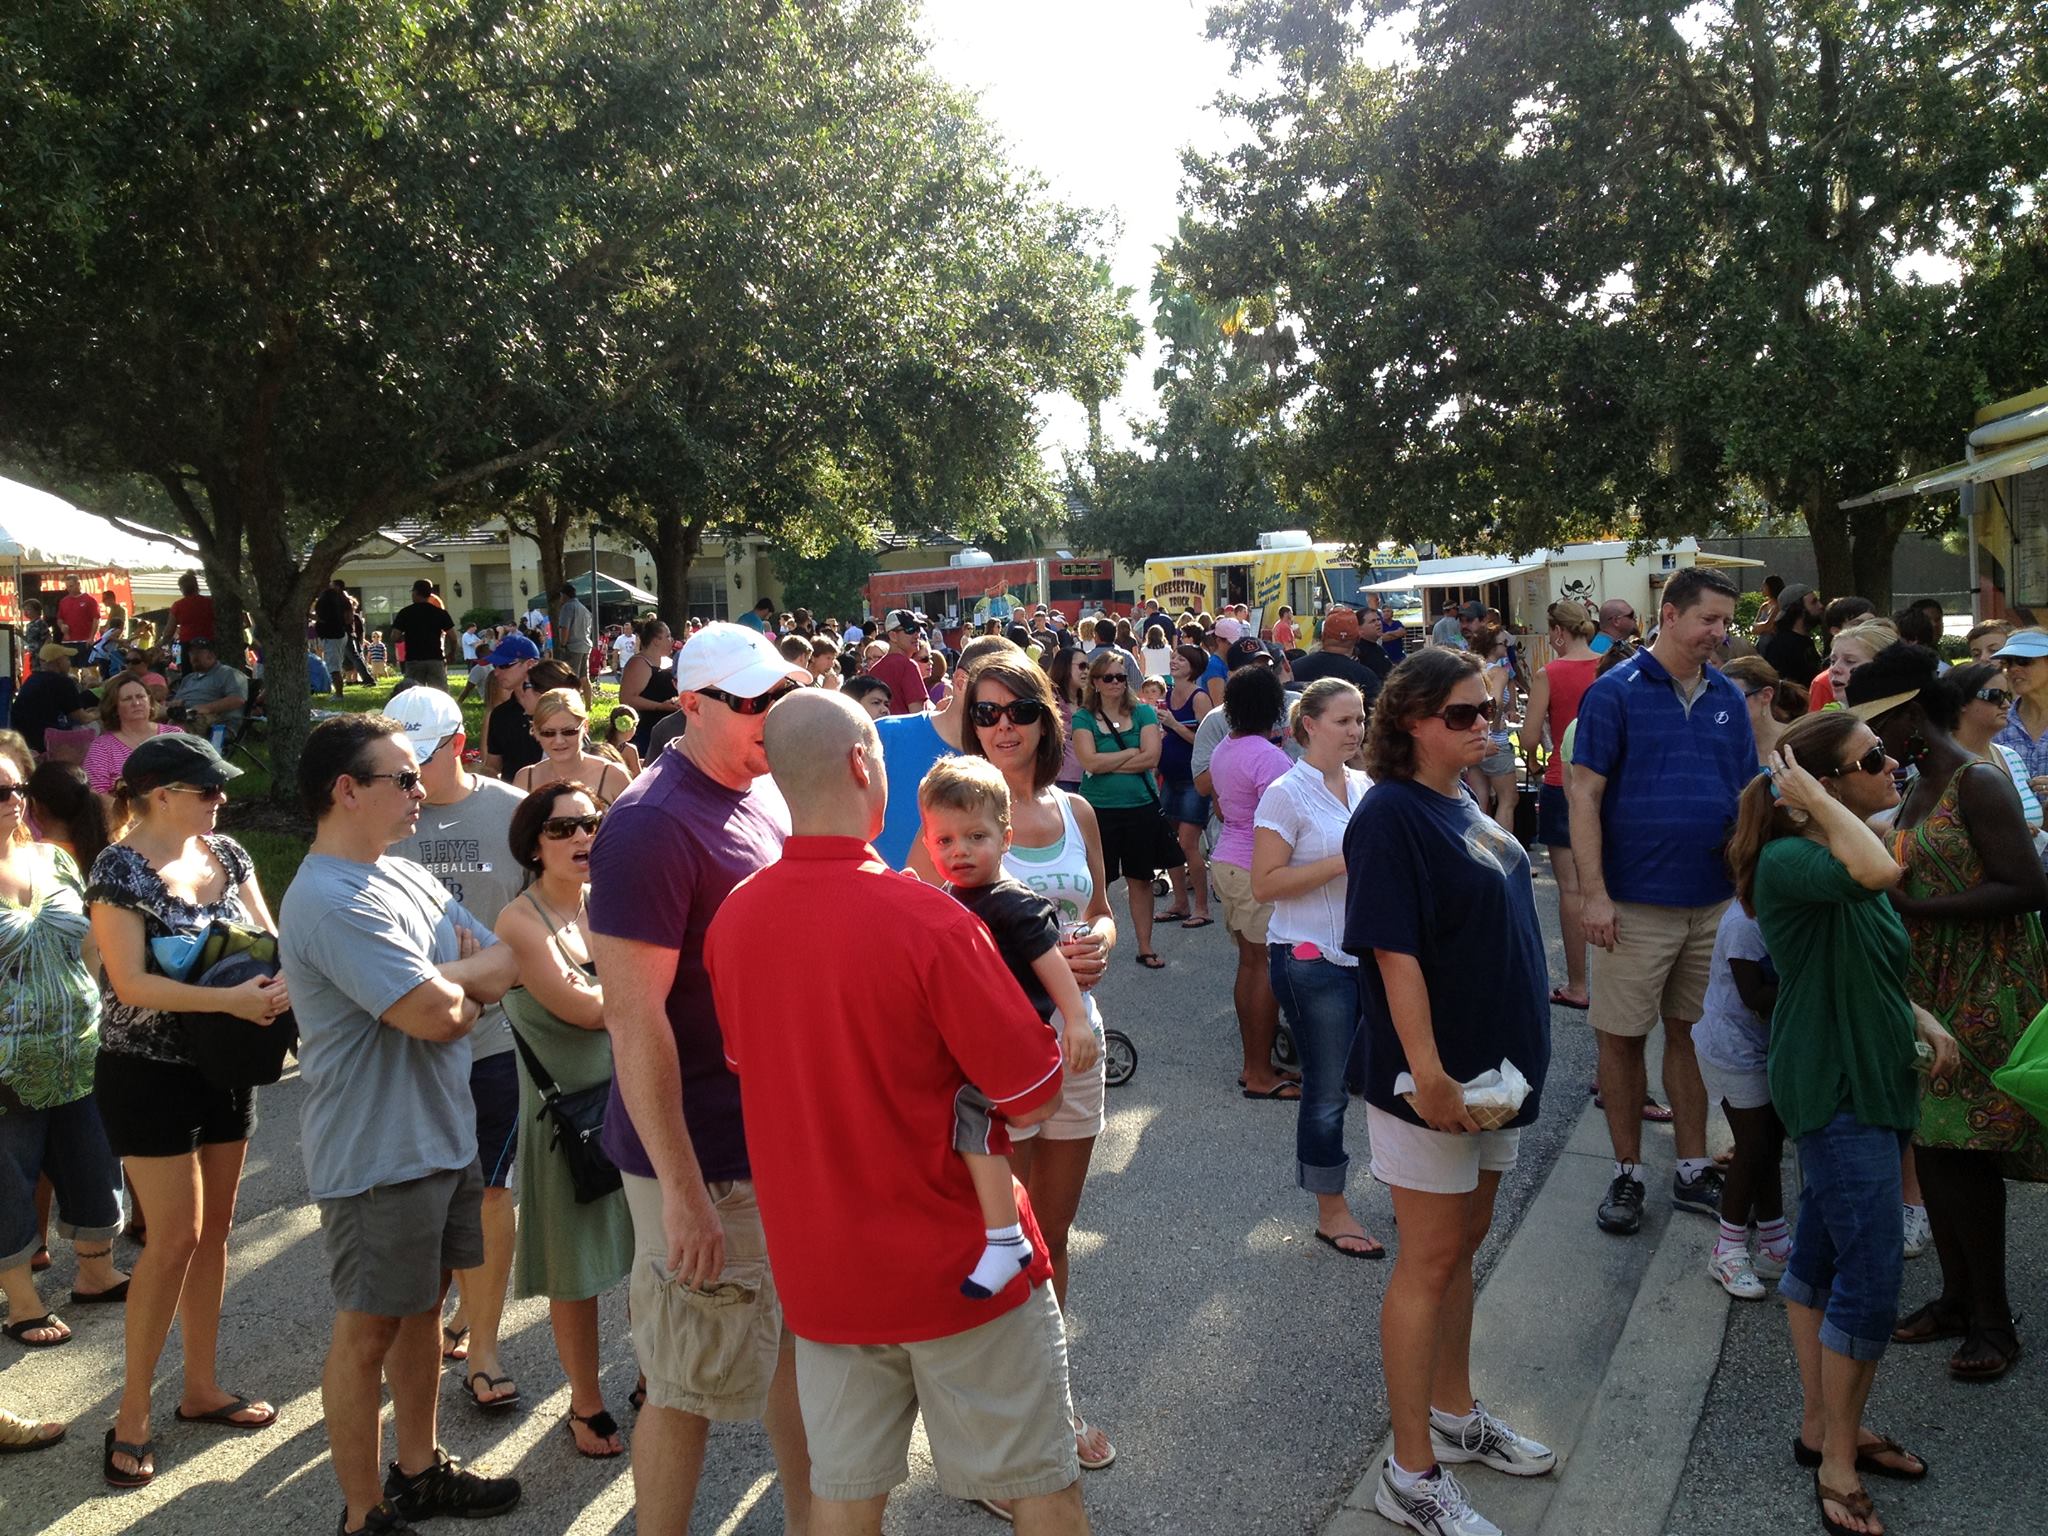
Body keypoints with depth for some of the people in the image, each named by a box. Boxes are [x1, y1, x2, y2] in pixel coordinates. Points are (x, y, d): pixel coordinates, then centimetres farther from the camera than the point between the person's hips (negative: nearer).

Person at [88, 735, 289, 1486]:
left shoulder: (228, 855, 3)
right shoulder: (120, 869, -15)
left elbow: (270, 941, 2)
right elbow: (131, 982, -21)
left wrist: (279, 982, -20)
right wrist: (230, 999, -31)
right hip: (149, 1075, -6)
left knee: (214, 1231, 12)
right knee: (176, 1236, -4)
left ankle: (202, 1386, 26)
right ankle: (132, 1413, 11)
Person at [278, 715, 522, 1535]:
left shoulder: (407, 877, 7)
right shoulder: (331, 901, -23)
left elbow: (506, 963, 3)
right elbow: (437, 1015, -29)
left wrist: (440, 984, -15)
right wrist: (468, 993, -7)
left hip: (443, 1135, 9)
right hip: (378, 1152, -9)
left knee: (423, 1303, 20)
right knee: (369, 1329, 6)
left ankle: (418, 1470, 37)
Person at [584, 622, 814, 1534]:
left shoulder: (768, 794, 5)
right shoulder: (652, 827, -21)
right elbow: (634, 1017, -23)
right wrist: (683, 1191, -23)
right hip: (705, 1158, -8)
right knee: (693, 1387, 8)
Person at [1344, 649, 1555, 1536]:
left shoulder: (1462, 802, 8)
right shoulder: (1391, 815, -19)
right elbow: (1394, 953, -24)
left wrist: (1514, 1053, 17)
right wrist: (1428, 1073, -26)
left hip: (1494, 1062, 8)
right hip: (1435, 1076, -8)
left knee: (1465, 1244, 19)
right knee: (1430, 1261, 1)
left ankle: (1454, 1414, 36)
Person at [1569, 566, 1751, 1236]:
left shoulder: (1727, 698, 8)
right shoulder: (1615, 692, -7)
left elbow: (1748, 795, 15)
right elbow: (1584, 795, -11)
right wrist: (1594, 895, -16)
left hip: (1714, 902, 5)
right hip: (1635, 903, -4)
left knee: (1691, 1031, 14)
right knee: (1622, 1037, 4)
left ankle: (1693, 1169, 27)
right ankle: (1627, 1173, 18)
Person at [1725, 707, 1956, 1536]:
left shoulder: (1845, 855, 9)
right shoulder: (1789, 861, -20)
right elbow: (1877, 870, -42)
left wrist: (1924, 1024, 6)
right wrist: (1819, 802, -28)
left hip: (1872, 1082, 9)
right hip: (1835, 1091, -9)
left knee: (1823, 1253, 17)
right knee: (1872, 1276, -6)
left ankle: (1822, 1426, 30)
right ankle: (1838, 1466, 8)